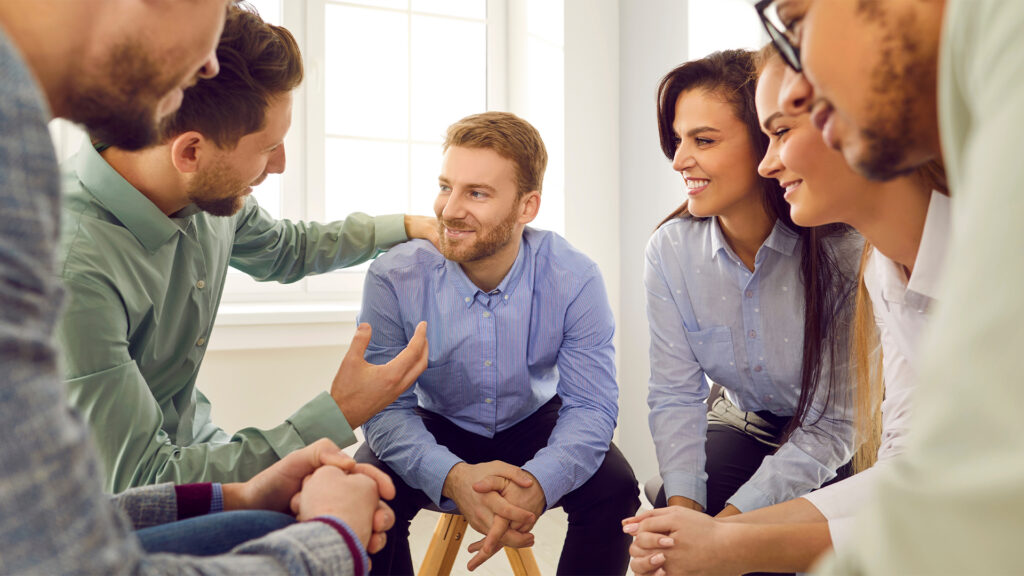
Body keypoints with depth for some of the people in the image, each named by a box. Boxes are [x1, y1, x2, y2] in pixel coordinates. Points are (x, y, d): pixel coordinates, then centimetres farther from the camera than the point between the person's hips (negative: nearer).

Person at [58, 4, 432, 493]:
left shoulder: (210, 193, -8)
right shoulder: (72, 268, -33)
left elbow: (282, 250, 17)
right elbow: (139, 482, -30)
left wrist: (405, 226, 15)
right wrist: (338, 415, -30)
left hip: (194, 446, 7)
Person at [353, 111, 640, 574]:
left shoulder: (575, 280, -20)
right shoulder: (393, 279, -22)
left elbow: (590, 405, -20)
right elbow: (388, 408, -22)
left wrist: (538, 482, -42)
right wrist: (454, 477, -43)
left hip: (533, 423, 1)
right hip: (436, 428, 0)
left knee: (614, 487, -23)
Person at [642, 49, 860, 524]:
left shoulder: (844, 253, -27)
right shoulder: (669, 252, -16)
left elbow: (831, 424, -23)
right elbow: (675, 395, -11)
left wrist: (729, 520, -32)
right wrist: (683, 502, -28)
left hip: (836, 449, -2)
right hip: (743, 425, 2)